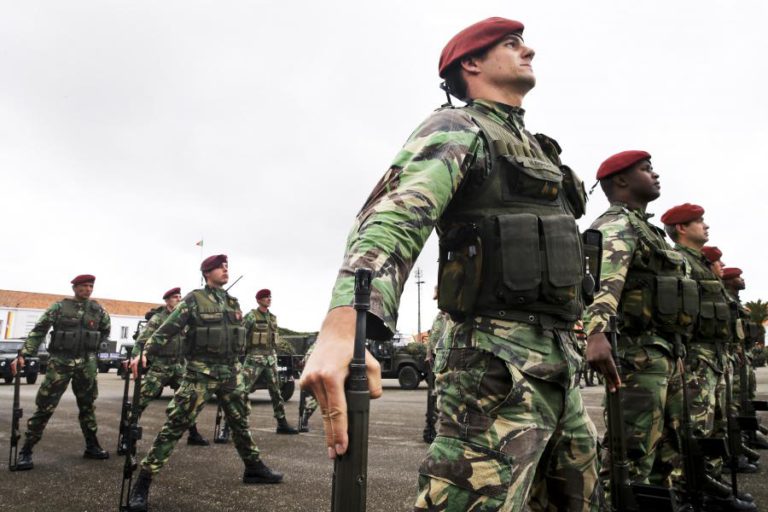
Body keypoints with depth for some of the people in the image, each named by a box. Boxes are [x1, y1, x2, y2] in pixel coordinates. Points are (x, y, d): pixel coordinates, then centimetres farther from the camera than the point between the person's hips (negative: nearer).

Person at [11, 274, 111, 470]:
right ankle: (26, 451, 6)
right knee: (45, 406, -3)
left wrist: (93, 346, 10)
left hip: (87, 364, 3)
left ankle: (92, 447, 23)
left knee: (87, 406, 12)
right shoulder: (59, 307, -2)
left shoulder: (98, 310, 6)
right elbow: (38, 331, -5)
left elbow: (105, 331, 21)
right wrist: (24, 354, -14)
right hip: (60, 362, -3)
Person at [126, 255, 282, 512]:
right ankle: (143, 481, -2)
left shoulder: (233, 303, 12)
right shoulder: (194, 300, -6)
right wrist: (145, 352, -25)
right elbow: (167, 329, -13)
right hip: (201, 372, -6)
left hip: (230, 372, 6)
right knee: (175, 425, -8)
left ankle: (254, 468, 31)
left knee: (241, 422, 16)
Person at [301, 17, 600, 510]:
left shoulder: (535, 148, 24)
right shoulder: (458, 128, -4)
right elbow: (396, 215, -25)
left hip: (560, 362, 9)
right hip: (499, 363, -9)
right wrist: (343, 323, -43)